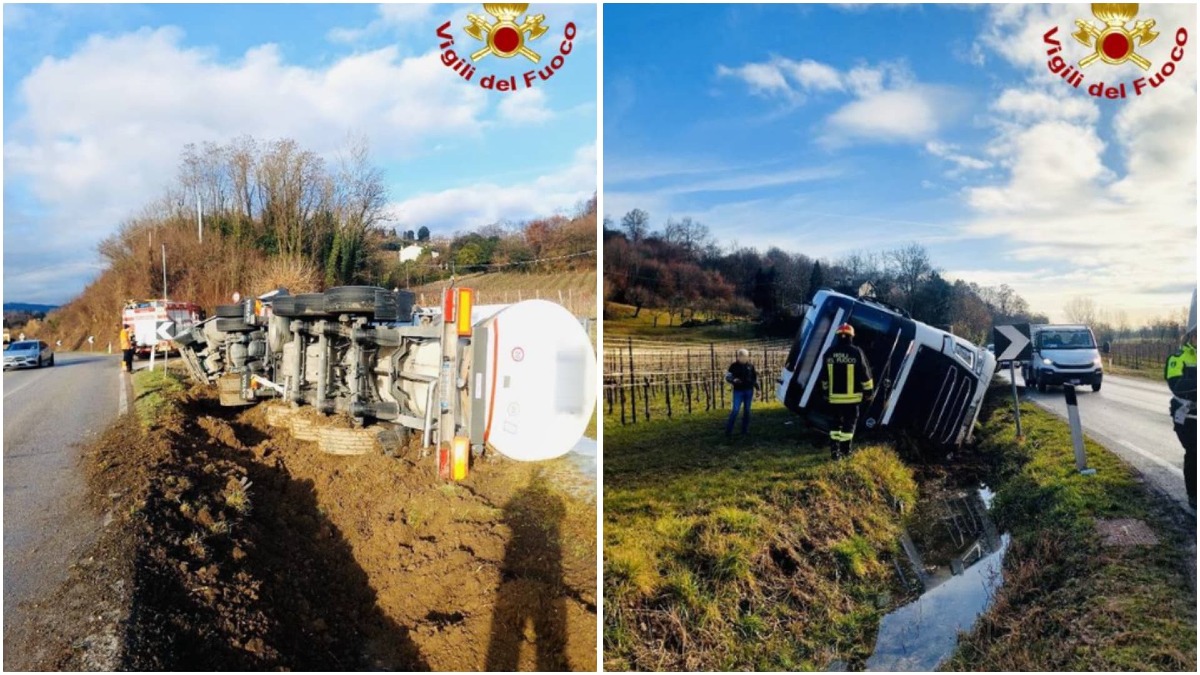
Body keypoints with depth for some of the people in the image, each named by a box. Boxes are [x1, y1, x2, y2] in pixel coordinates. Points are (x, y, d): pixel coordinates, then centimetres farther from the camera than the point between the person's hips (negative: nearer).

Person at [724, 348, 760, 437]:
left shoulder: (750, 365, 4)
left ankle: (745, 430, 18)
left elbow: (754, 376, 18)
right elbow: (727, 377, -6)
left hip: (749, 390, 4)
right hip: (738, 391, -4)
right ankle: (728, 430, -3)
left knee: (747, 410, 8)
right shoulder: (734, 365, -5)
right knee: (735, 410, -9)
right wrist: (734, 380, -25)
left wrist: (755, 383, 6)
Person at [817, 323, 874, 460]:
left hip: (834, 396, 3)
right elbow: (864, 374, -5)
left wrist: (826, 391, 22)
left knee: (835, 421, 14)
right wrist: (868, 390, 5)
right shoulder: (856, 352, -8)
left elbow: (824, 376, 12)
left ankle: (834, 449, 7)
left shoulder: (829, 353, 4)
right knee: (849, 422, 7)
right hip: (851, 396, -3)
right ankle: (845, 450, 7)